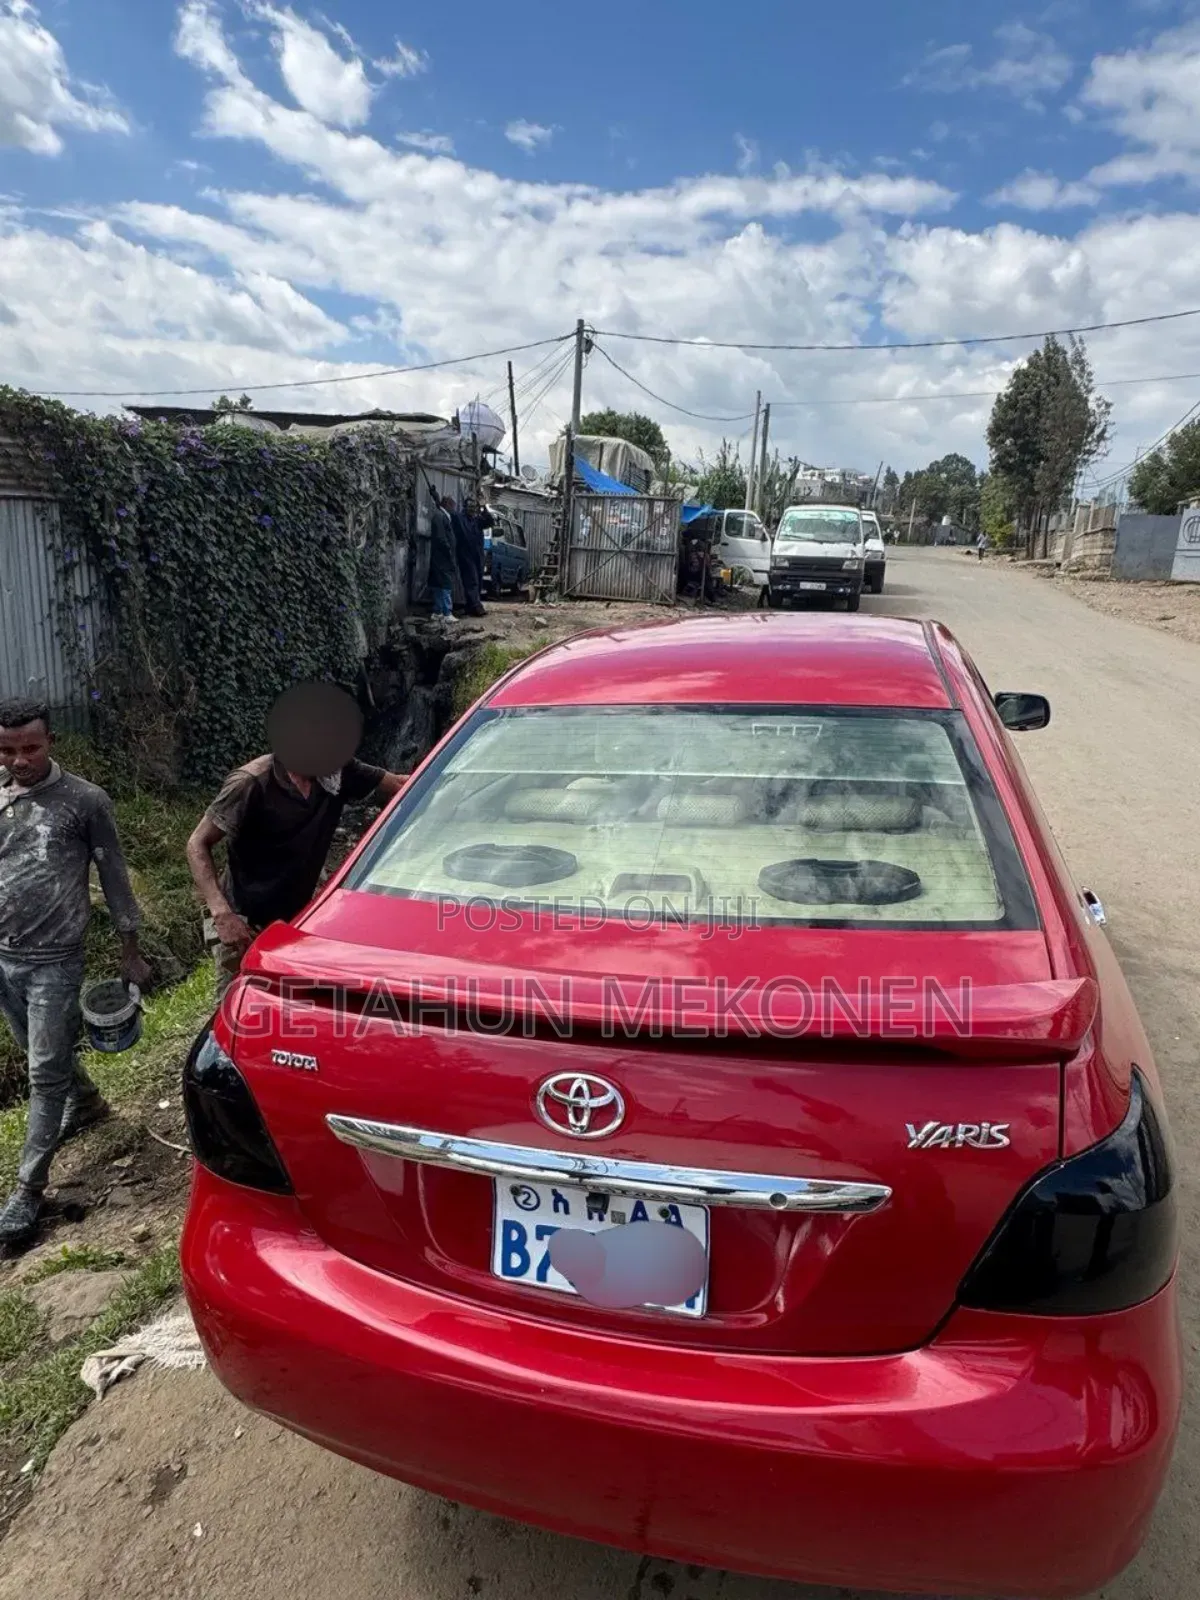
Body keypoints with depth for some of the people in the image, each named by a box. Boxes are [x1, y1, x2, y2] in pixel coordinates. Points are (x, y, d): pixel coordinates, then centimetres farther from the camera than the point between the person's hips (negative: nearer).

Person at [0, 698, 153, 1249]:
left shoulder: (85, 801, -8)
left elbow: (114, 878, -2)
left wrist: (130, 952, 0)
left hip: (54, 960, -5)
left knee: (46, 1071, -1)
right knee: (47, 1054, 21)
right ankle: (87, 1104, 48)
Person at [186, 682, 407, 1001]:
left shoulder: (337, 775, -5)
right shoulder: (252, 783, -20)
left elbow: (401, 785, 2)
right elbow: (198, 845, -15)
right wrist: (221, 912, -27)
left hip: (295, 922, 6)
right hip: (244, 927, -5)